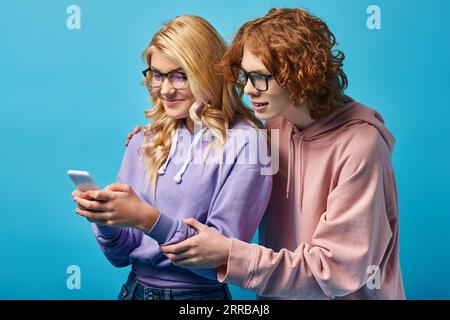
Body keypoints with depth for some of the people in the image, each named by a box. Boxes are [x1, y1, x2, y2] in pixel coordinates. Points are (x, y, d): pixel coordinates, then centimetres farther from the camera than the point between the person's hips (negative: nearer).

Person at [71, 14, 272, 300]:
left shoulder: (244, 142, -11)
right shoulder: (146, 141, 3)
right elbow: (120, 255, 6)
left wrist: (148, 219, -23)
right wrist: (105, 218, -13)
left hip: (199, 292, -4)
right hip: (135, 288, 4)